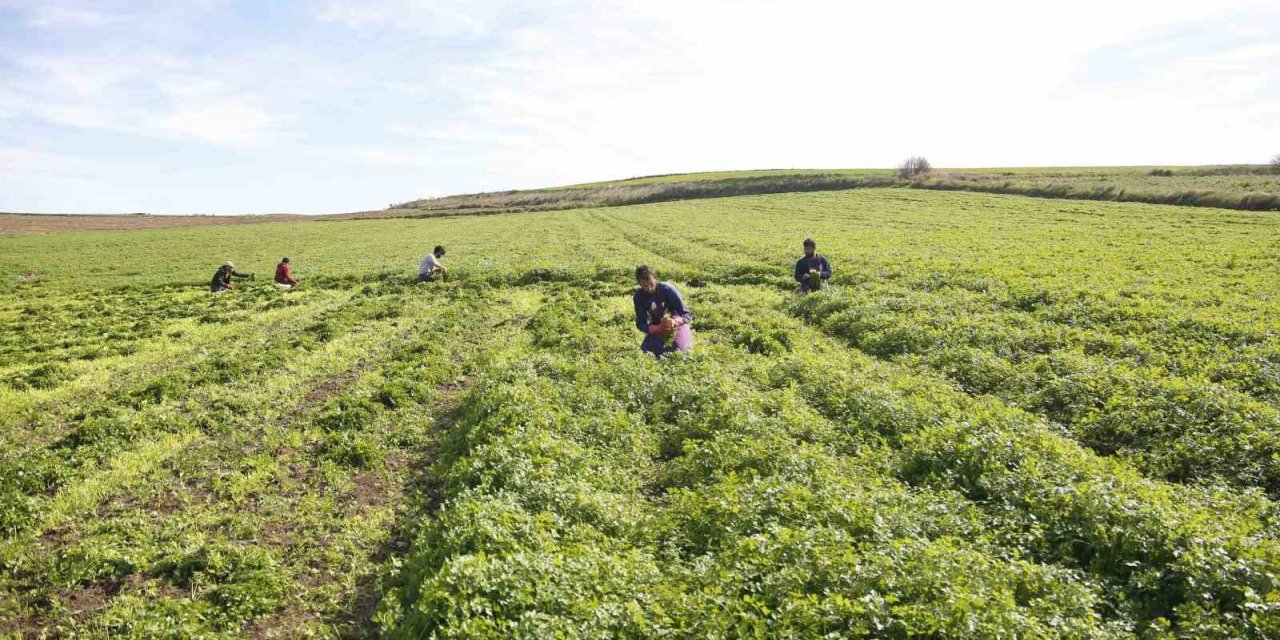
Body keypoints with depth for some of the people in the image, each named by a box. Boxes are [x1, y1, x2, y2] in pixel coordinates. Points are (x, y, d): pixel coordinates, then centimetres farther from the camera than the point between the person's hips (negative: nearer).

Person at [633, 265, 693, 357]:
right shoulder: (638, 297, -15)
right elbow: (641, 324, -17)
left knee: (679, 352, -25)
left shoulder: (667, 289, -23)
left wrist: (674, 322, -43)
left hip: (677, 326, -3)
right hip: (656, 330, 3)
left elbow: (687, 315, -21)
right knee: (646, 351, -18)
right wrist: (659, 328, -37)